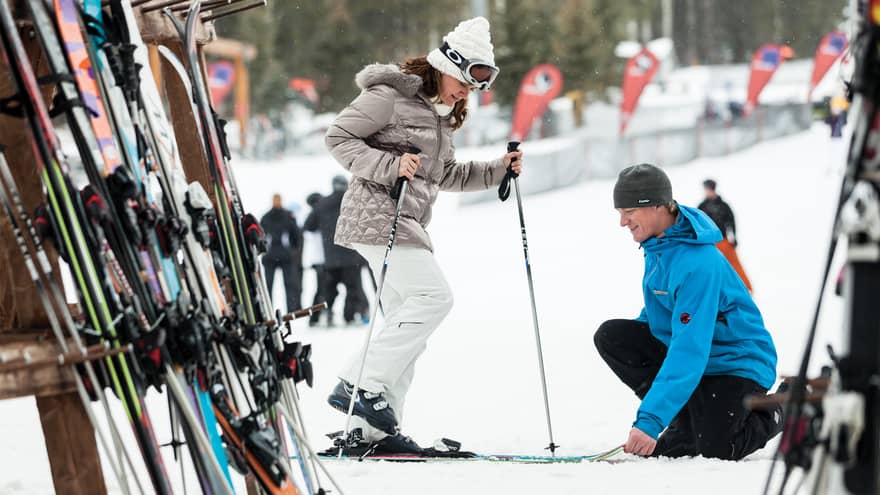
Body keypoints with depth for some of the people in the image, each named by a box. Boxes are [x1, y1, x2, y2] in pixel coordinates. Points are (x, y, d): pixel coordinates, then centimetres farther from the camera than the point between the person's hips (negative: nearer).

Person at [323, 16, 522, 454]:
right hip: (377, 213, -10)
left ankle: (369, 429, 4)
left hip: (408, 224, 10)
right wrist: (390, 165, -23)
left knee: (406, 323, 5)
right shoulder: (390, 96, -9)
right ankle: (360, 386, -21)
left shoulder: (441, 114, 19)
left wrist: (497, 170, 15)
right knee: (433, 295, -20)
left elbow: (445, 175, 27)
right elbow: (339, 138, -11)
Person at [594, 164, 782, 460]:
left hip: (737, 362, -8)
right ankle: (688, 416, -5)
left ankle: (770, 416, 8)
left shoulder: (698, 264, -30)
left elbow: (689, 350, -35)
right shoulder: (657, 242, -1)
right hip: (684, 349, 8)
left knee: (713, 448, -25)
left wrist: (650, 420, -40)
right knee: (611, 335, -11)